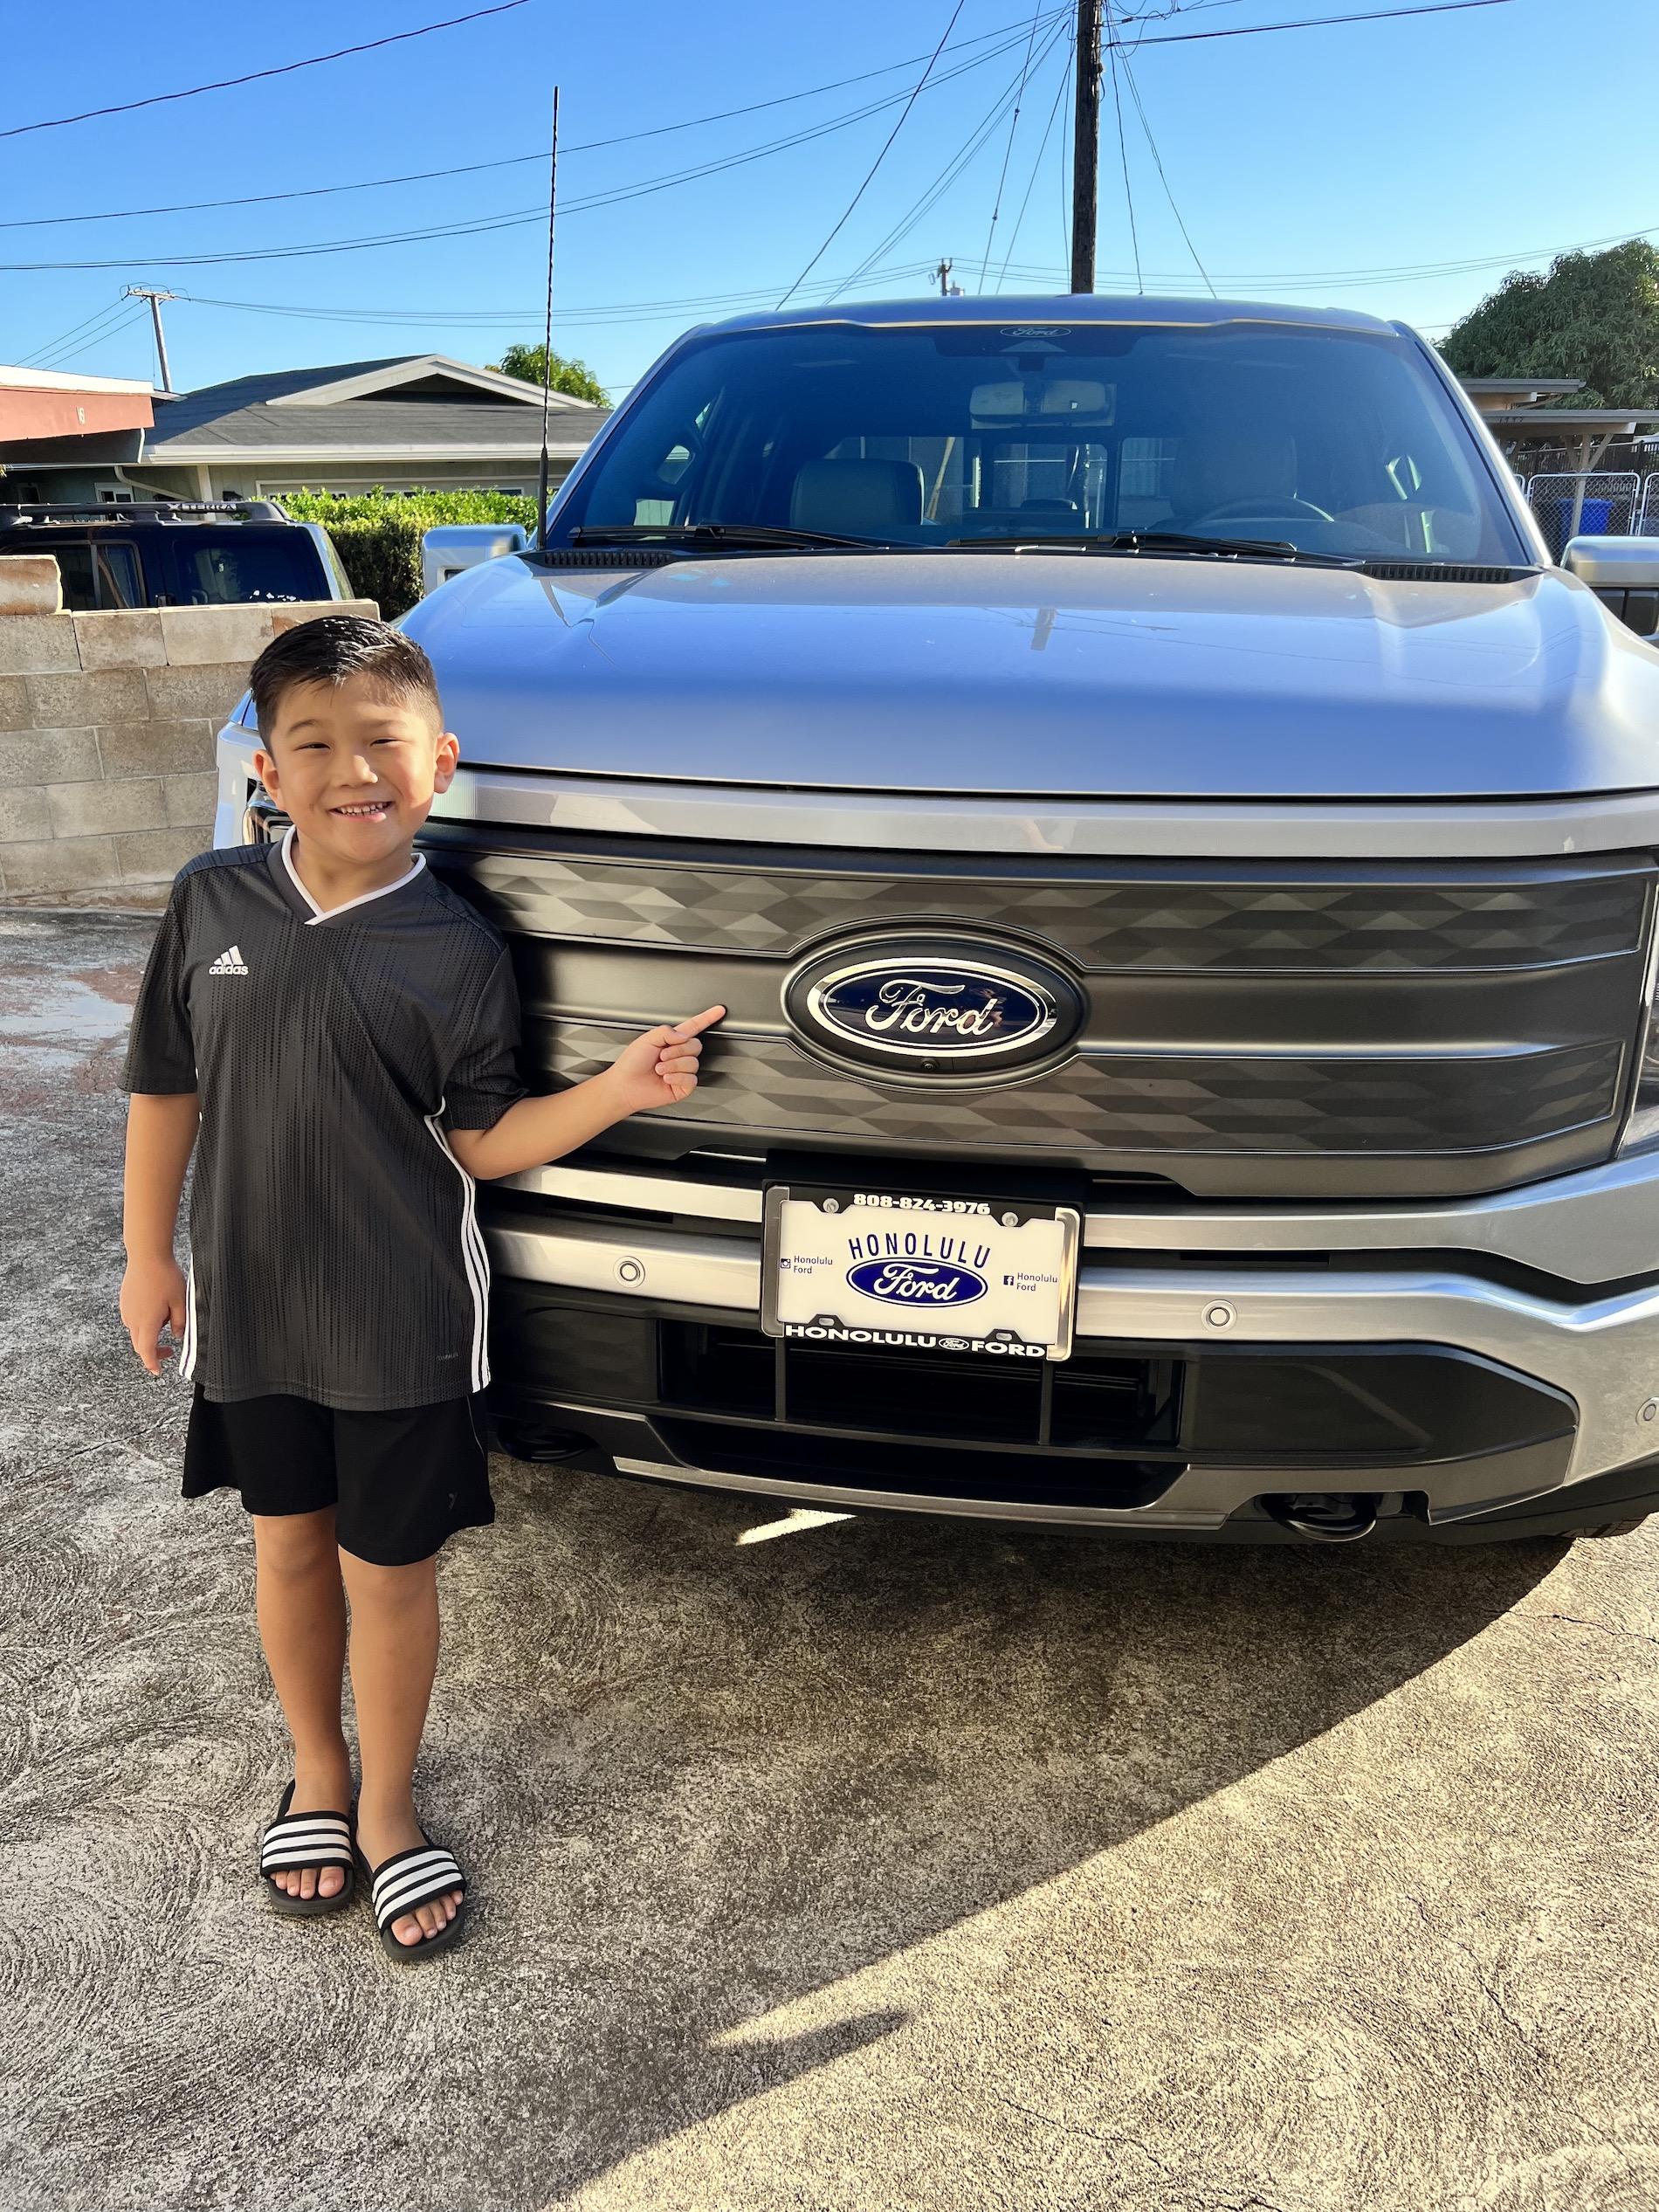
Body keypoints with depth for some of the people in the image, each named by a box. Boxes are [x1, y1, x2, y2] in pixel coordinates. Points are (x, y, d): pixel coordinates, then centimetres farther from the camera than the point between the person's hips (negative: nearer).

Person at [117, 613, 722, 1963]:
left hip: (405, 1328, -3)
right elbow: (166, 1087, 5)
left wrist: (624, 1087, -21)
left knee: (390, 1572, 9)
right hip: (248, 1309, 3)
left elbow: (480, 1140, -8)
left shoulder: (458, 952, -11)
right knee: (291, 1548, 19)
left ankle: (386, 1808, 34)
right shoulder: (214, 901, -3)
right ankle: (317, 1777, 44)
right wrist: (148, 1254, 6)